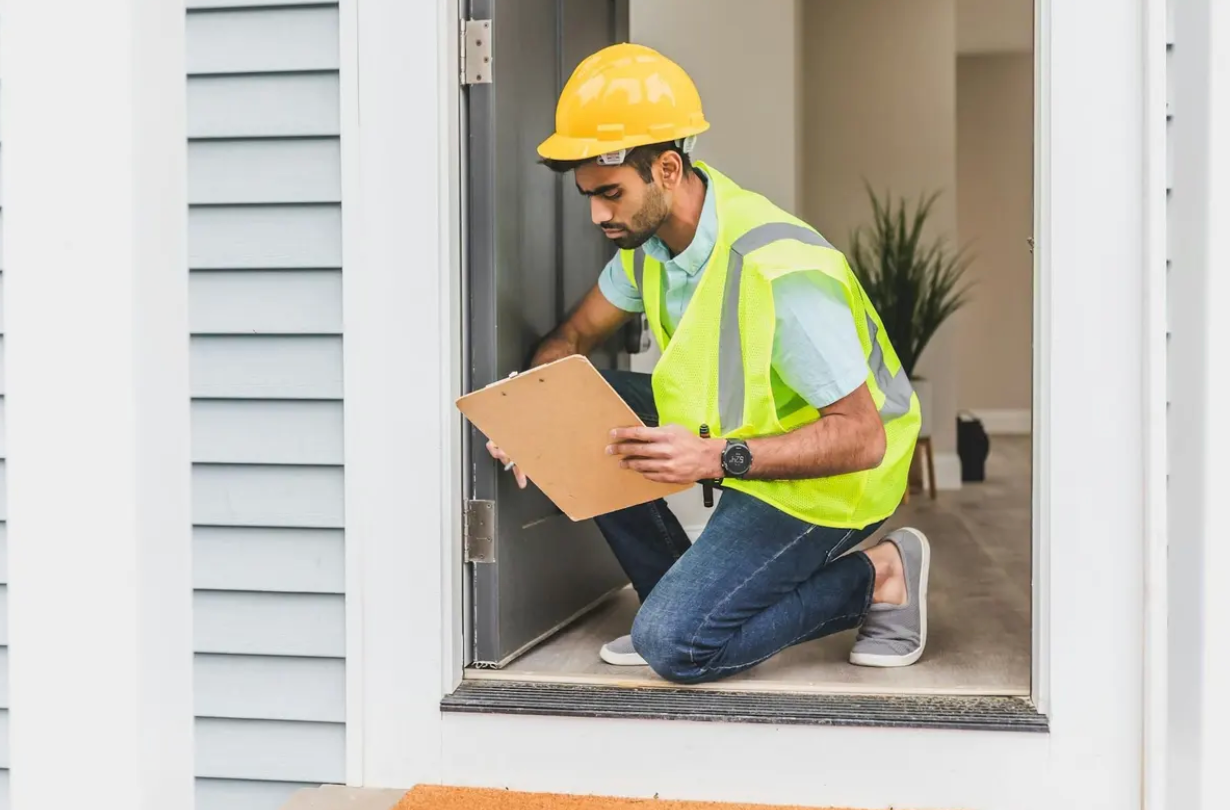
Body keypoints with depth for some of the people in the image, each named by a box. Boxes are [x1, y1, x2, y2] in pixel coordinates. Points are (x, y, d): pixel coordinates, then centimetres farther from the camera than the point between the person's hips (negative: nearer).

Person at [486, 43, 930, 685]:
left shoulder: (779, 271, -32)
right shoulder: (651, 232, -5)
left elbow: (861, 438, -30)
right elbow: (574, 335, 8)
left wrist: (717, 460, -39)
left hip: (829, 477, -8)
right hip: (736, 425, 8)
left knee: (675, 645, -19)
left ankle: (877, 577, 0)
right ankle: (682, 595, 3)